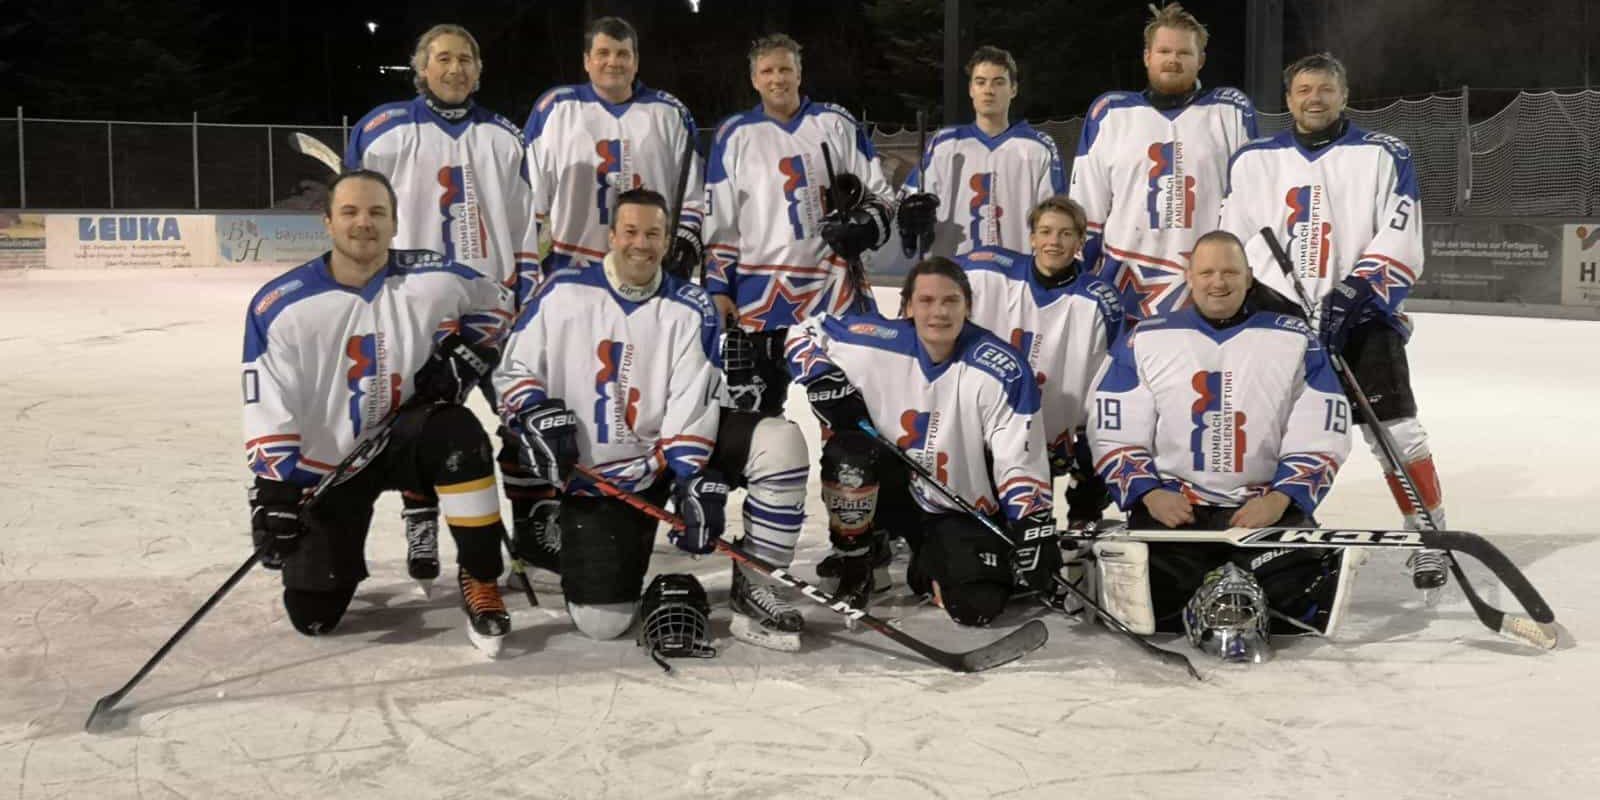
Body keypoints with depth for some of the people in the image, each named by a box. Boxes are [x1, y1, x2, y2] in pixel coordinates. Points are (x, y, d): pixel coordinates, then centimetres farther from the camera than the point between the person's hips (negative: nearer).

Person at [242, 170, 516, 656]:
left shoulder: (432, 280, -11)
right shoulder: (281, 305, -14)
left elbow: (497, 301, 9)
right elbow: (267, 408, -14)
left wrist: (463, 355, -7)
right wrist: (273, 489, -21)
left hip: (403, 438, 0)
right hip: (324, 463, 0)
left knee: (458, 434, -37)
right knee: (313, 613, -3)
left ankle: (479, 579, -19)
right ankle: (335, 551, 36)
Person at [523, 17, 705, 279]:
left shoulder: (669, 113, 7)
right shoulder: (555, 109, 2)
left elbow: (692, 190, 11)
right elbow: (530, 191, 3)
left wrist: (687, 237, -3)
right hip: (570, 268, -1)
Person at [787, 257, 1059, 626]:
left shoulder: (1002, 369, -19)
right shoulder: (876, 344, -16)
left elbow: (1020, 461, -19)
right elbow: (804, 332, -1)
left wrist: (1034, 530, -28)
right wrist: (826, 381, -18)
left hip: (963, 509, -1)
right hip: (896, 486, 1)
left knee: (976, 606, -19)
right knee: (848, 453, -30)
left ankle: (931, 566, 18)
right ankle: (853, 560, -4)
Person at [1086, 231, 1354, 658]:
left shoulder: (1296, 341, 6)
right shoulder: (1143, 341, 6)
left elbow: (1321, 439, 2)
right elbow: (1114, 436, 5)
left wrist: (1281, 499, -13)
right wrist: (1149, 494, -11)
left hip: (1267, 507, 1)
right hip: (1170, 507, 0)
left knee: (1295, 586, -23)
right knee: (1153, 594, -25)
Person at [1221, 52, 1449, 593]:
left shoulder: (1383, 155, 2)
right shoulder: (1254, 161, 10)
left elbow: (1399, 239, -6)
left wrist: (1355, 293, -19)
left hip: (1362, 316, -2)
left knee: (1394, 431, -8)